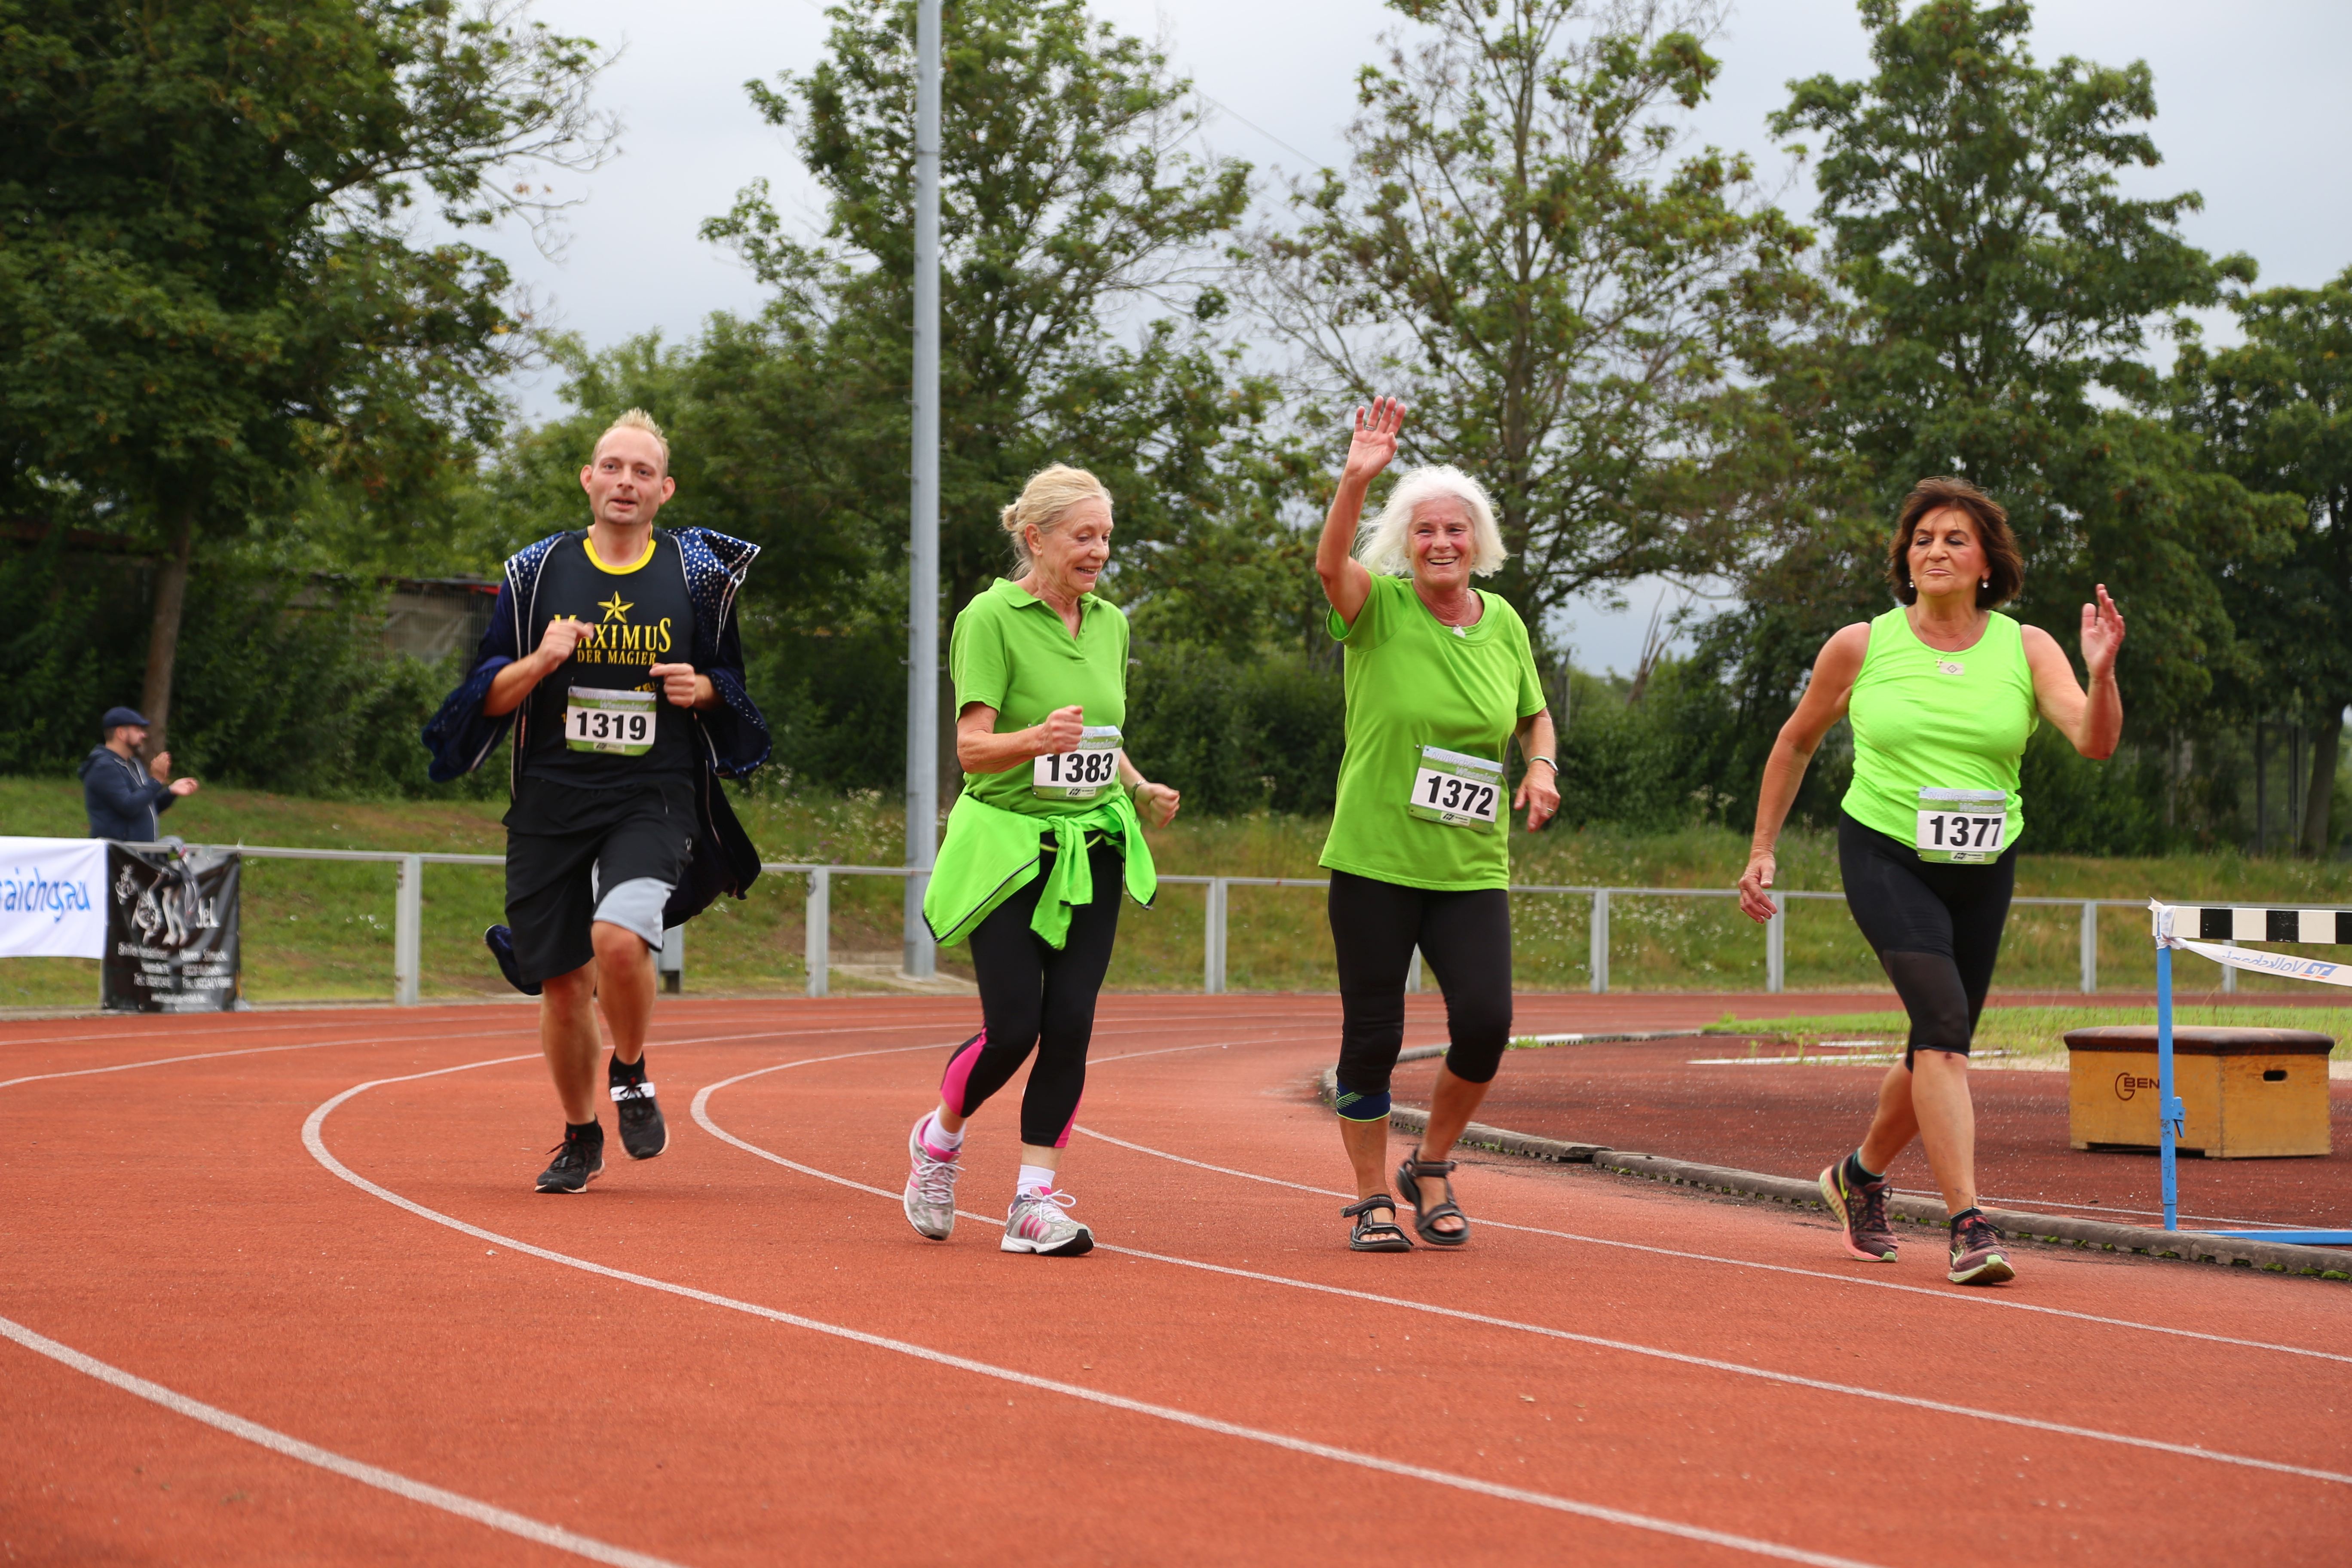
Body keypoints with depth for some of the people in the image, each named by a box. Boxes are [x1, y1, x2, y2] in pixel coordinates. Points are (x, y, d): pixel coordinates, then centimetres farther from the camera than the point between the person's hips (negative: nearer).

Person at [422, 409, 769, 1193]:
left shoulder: (697, 573, 5)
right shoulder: (539, 571, 5)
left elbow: (732, 681, 16)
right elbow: (488, 699, 6)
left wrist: (703, 689, -7)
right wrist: (538, 662, -14)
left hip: (654, 799, -2)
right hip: (551, 804, 2)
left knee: (620, 936, -27)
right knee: (562, 980, 5)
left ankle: (630, 1075, 2)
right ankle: (580, 1137, 27)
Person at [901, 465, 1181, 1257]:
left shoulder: (1110, 624, 10)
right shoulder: (991, 618, -10)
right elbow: (972, 747, -16)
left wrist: (1141, 790, 4)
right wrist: (1038, 739, -35)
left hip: (1093, 853, 5)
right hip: (1009, 850, -5)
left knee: (1069, 1027, -4)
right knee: (1013, 1029, -8)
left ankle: (1036, 1199, 3)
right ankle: (939, 1136, 22)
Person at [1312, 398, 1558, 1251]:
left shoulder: (1503, 623, 7)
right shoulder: (1377, 607, -5)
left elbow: (1534, 714, 23)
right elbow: (1331, 564, -28)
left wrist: (1542, 767, 1)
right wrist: (1356, 481, -44)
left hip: (1471, 867, 3)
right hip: (1374, 860, -3)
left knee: (1486, 1021, -11)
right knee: (1373, 1036, 0)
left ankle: (1431, 1168, 14)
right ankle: (1372, 1198, 18)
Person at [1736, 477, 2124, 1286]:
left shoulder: (2026, 649, -1)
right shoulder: (1860, 647, -2)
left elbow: (2095, 741, -14)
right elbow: (1796, 742, 12)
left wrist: (2101, 673, -33)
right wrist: (1762, 849, 11)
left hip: (1982, 869, 3)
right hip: (1885, 855, -3)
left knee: (1939, 1050, 13)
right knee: (1943, 1017, -23)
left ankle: (1861, 1174, 42)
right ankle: (1969, 1226, -26)